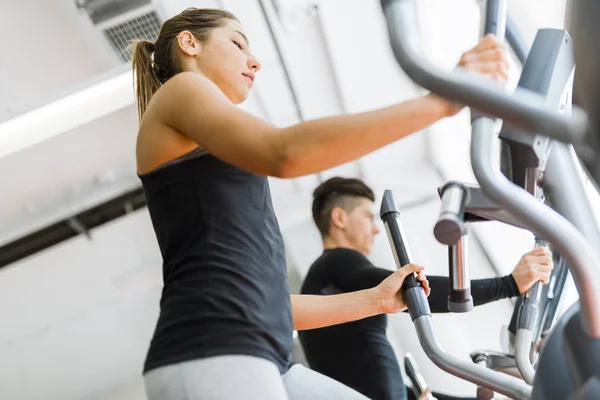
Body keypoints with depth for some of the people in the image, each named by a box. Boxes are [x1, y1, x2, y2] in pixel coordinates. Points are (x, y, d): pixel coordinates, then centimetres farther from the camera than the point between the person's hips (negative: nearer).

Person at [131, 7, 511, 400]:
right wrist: (438, 101, -16)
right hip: (209, 360, -9)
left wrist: (375, 300, 26)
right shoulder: (179, 91, 6)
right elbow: (286, 153, -16)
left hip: (264, 364, 10)